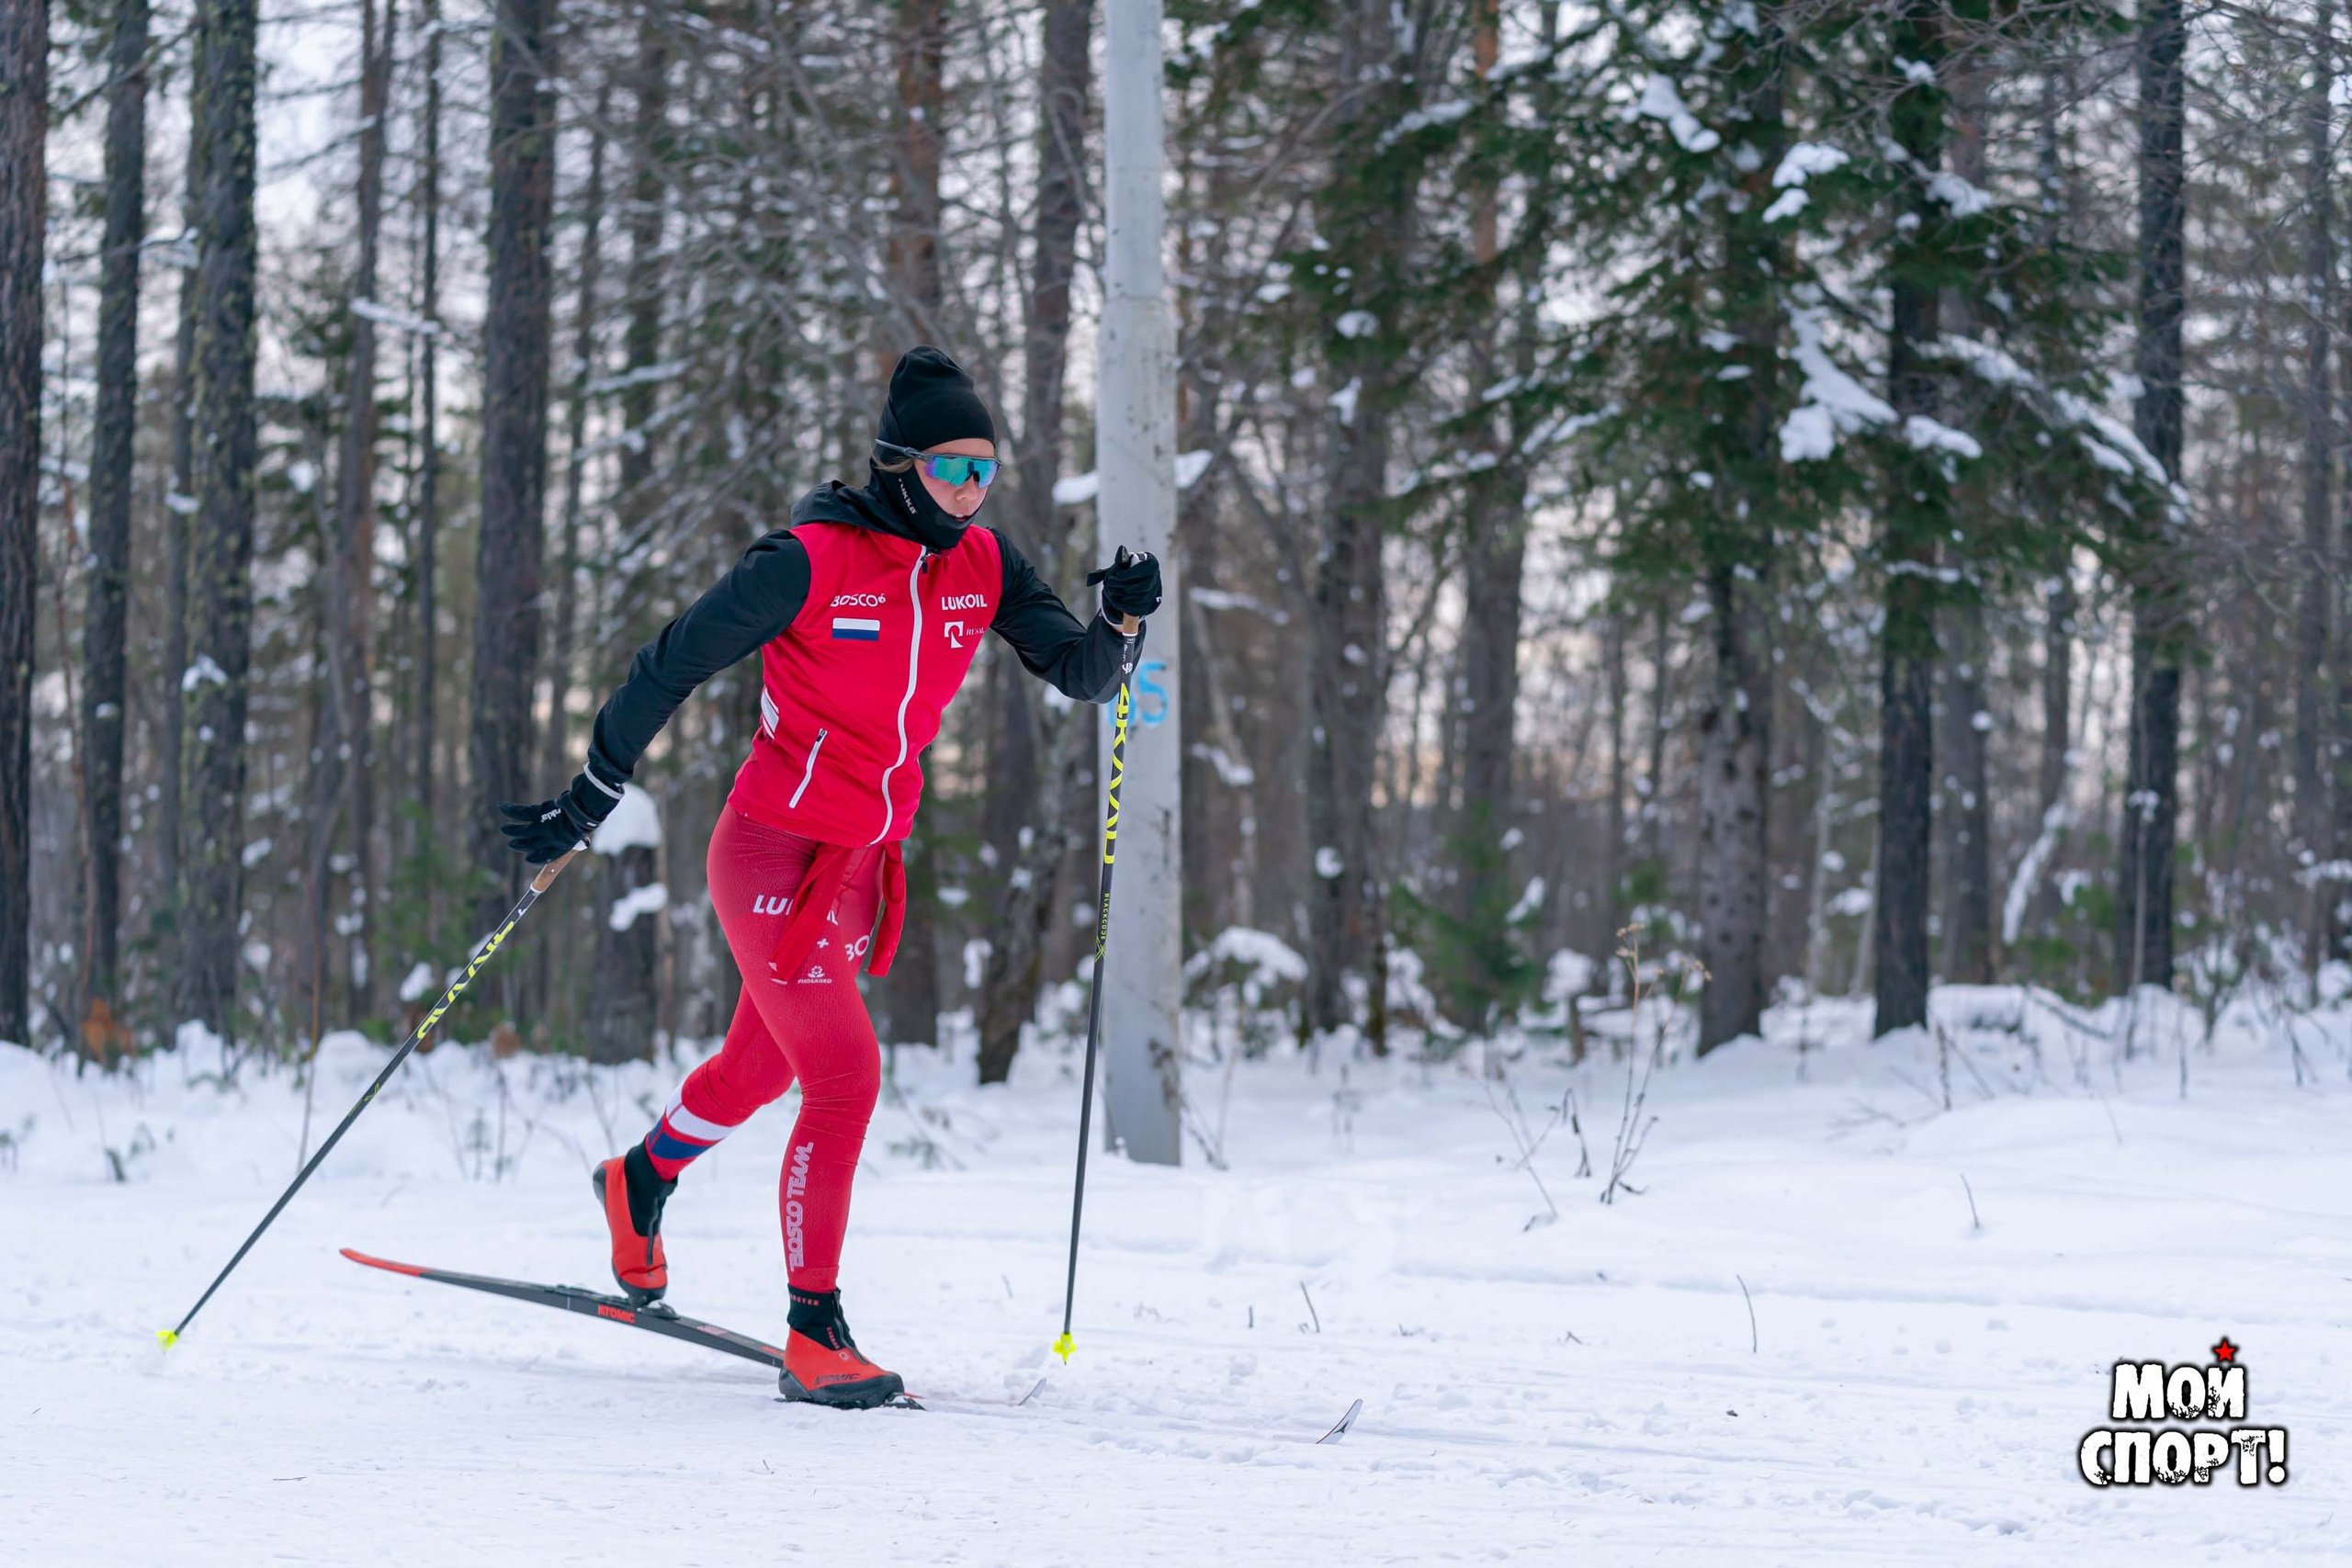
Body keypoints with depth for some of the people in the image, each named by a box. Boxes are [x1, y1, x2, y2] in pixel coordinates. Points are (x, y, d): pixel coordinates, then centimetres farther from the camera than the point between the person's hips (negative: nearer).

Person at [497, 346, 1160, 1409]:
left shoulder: (983, 566, -1)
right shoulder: (813, 560, -19)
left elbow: (1082, 675, -1)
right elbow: (672, 665, -13)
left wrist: (1123, 621, -24)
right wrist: (589, 801, -11)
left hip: (865, 862, 7)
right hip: (775, 858, -7)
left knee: (762, 1065, 24)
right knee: (846, 1078, -16)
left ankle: (641, 1179, 53)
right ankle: (814, 1336, -8)